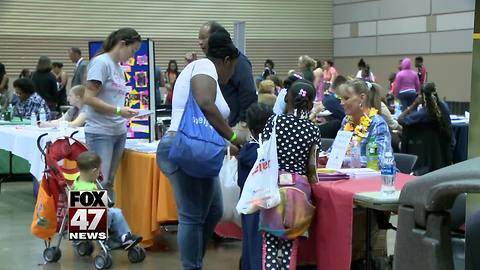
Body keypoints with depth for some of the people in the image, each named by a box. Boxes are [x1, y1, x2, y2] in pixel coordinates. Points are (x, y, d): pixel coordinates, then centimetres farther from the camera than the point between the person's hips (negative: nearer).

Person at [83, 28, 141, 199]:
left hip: (119, 132, 8)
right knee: (100, 183, -9)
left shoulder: (119, 67, 14)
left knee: (109, 183, 10)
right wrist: (119, 111, -17)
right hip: (100, 133, -8)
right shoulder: (101, 63, -10)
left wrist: (127, 113, 1)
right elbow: (88, 98, -15)